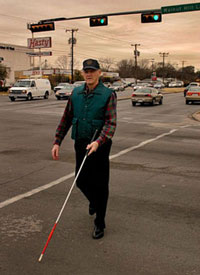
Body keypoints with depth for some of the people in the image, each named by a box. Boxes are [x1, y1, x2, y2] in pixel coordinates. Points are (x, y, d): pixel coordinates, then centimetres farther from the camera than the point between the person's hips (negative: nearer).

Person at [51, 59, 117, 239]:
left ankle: (100, 223, 18)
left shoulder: (108, 94, -9)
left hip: (99, 146, -5)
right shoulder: (76, 93, 6)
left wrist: (98, 142, -33)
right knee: (81, 181, 15)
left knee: (100, 185, 2)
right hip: (80, 143, 5)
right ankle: (94, 201, 49)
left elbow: (111, 123, -18)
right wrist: (57, 142, 5)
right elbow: (66, 119, 11)